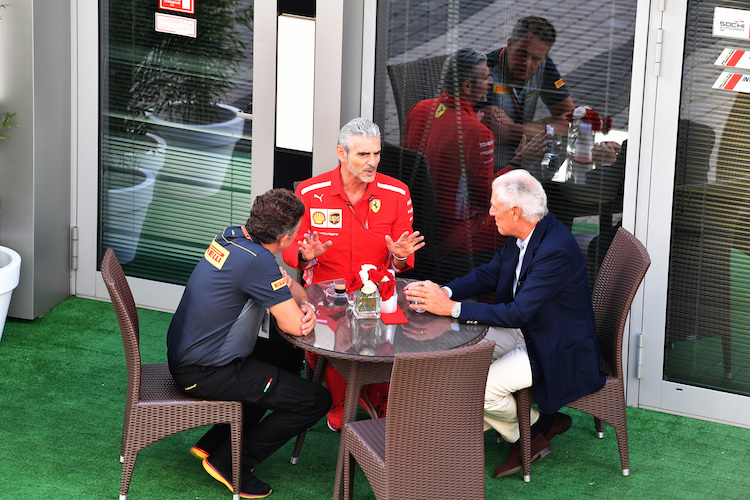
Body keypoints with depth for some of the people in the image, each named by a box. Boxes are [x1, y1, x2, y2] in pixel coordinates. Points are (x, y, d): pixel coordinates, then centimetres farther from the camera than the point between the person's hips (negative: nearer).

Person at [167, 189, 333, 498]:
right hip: (203, 373, -10)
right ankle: (228, 462, 3)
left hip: (185, 353, 10)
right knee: (316, 401, -7)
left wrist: (305, 306, -5)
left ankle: (212, 444, 28)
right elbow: (294, 326, -24)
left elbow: (290, 284, 16)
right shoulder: (258, 261, -27)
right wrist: (300, 312, 0)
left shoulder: (232, 236, 4)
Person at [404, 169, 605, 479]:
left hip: (559, 351, -10)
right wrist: (445, 292, -11)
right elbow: (488, 275, 8)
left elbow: (518, 313, -32)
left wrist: (451, 307, -32)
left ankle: (541, 427, 10)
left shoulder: (556, 251, -31)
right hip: (524, 331, 10)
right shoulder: (521, 237, -2)